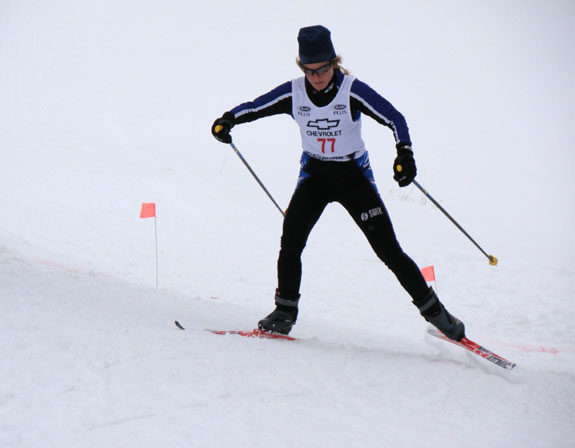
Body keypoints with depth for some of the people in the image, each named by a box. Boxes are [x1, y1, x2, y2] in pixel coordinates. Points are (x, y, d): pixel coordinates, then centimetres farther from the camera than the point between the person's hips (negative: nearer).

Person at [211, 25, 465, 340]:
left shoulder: (352, 91, -17)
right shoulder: (293, 93, -8)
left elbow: (394, 118, -14)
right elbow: (254, 107, 4)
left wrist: (404, 154, -29)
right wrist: (228, 120, -15)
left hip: (353, 174, -3)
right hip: (314, 173, 3)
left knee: (388, 249, -7)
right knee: (290, 238, -18)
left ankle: (433, 310, 6)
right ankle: (285, 311, -2)